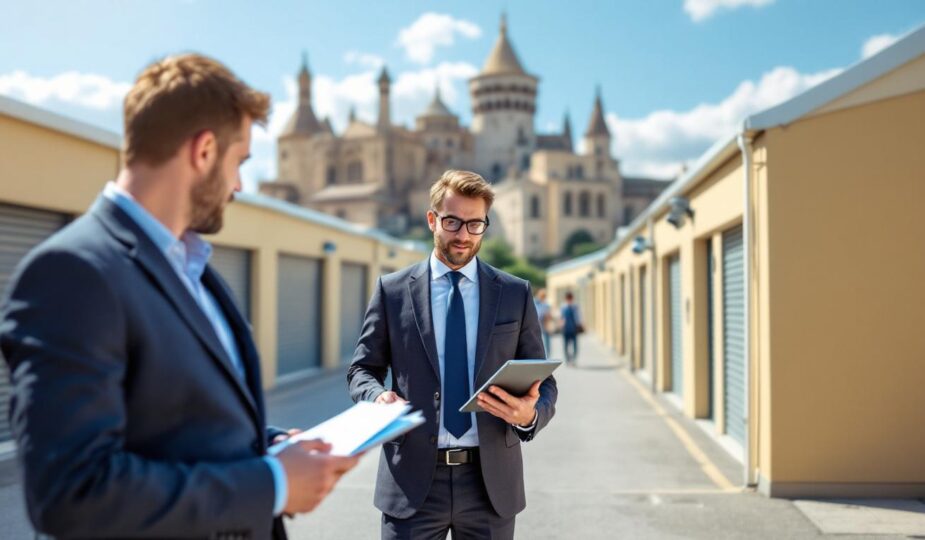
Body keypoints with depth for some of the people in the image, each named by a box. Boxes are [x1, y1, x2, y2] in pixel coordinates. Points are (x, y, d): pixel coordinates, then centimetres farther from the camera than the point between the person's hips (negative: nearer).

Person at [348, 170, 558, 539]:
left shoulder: (515, 293, 4)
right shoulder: (392, 290, 3)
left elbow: (543, 383, 6)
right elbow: (362, 369, 8)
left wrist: (531, 414, -16)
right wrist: (377, 397, -14)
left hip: (491, 481, 1)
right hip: (413, 479, -1)